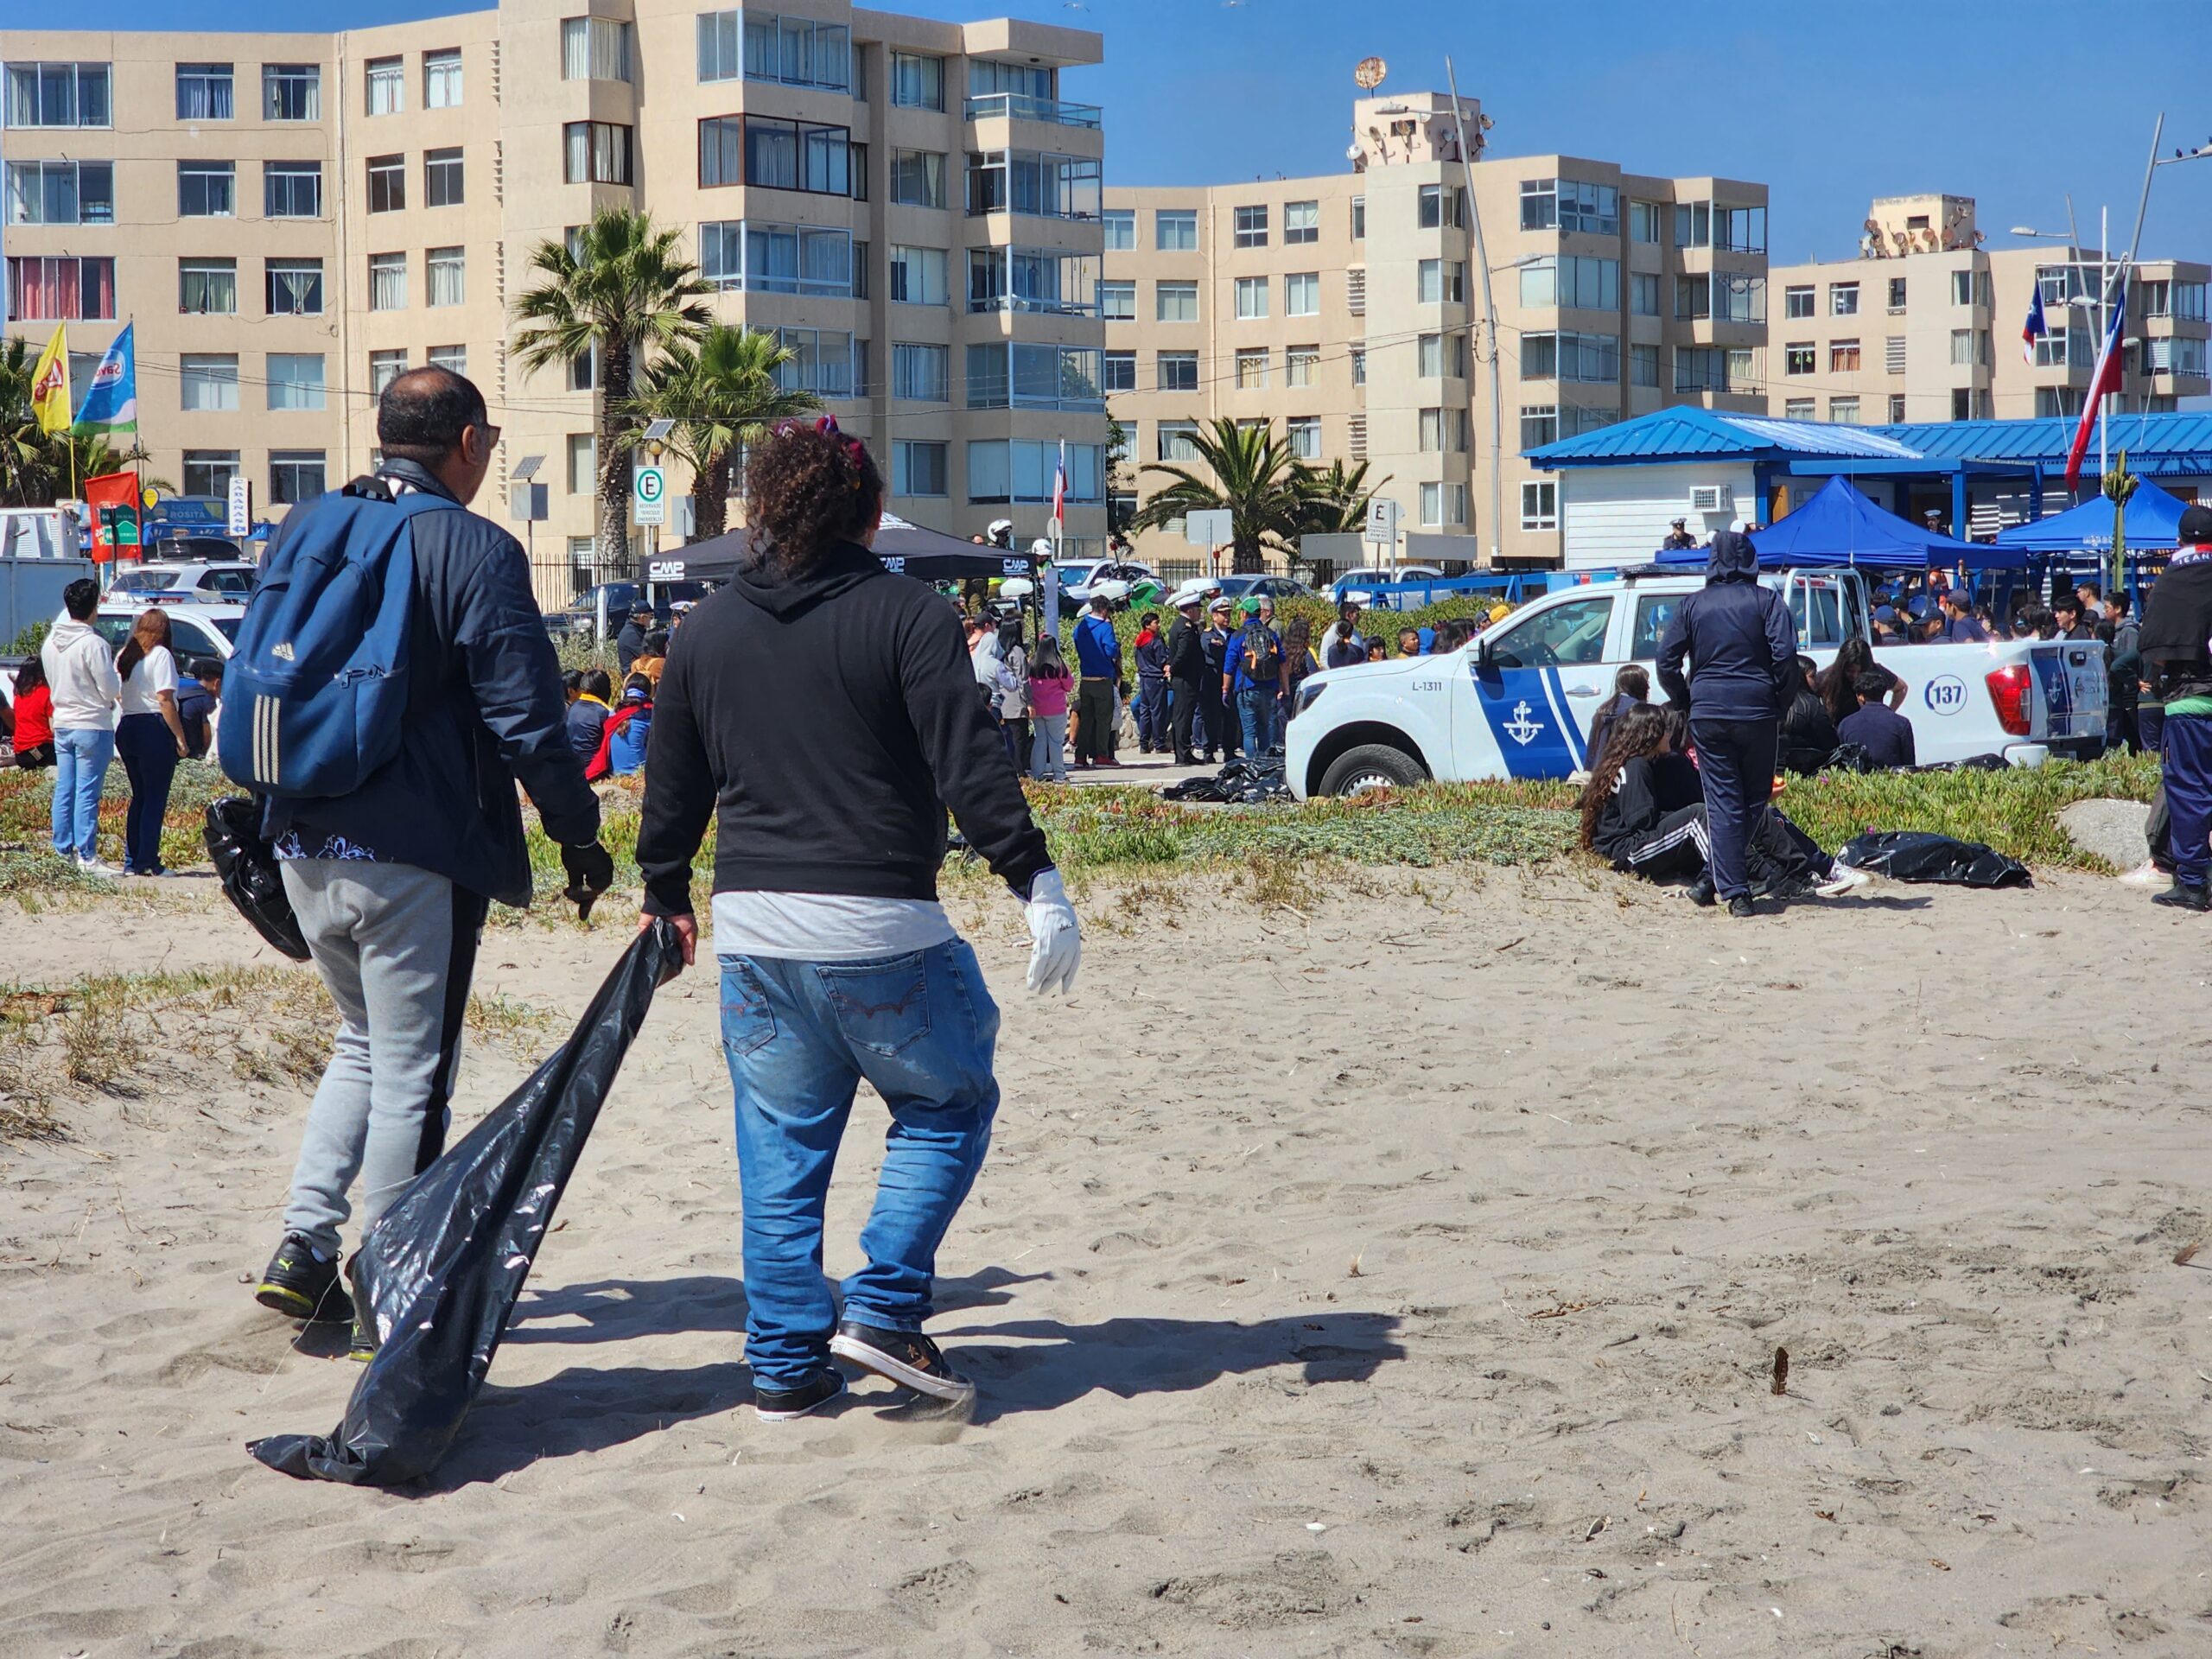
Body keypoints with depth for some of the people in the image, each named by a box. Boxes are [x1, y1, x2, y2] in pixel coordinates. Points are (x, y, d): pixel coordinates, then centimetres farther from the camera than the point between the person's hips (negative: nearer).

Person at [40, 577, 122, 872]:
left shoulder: (50, 642, 6)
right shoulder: (93, 644, -17)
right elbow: (111, 690, -13)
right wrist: (117, 671, 6)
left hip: (62, 724, 7)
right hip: (92, 726, -7)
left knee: (64, 790, 11)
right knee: (87, 793, -5)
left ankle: (63, 851, 15)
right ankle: (87, 856, -4)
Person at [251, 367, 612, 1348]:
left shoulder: (300, 531, 8)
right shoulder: (475, 551, -12)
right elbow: (527, 719, -14)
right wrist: (578, 834, -2)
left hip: (304, 846, 7)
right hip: (416, 853, -6)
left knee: (365, 1040, 24)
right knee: (410, 1075, 4)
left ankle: (304, 1244, 13)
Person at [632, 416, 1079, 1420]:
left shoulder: (709, 630, 11)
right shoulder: (906, 614, -5)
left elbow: (672, 786, 17)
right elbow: (968, 766, -13)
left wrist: (666, 898, 30)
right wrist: (1035, 880, -11)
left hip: (751, 925, 5)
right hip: (878, 926, -5)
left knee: (780, 1147, 13)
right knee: (948, 1106, 14)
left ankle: (784, 1363, 15)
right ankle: (883, 1308, 2)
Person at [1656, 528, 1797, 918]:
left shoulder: (1693, 604, 8)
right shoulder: (1766, 600, 2)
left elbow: (1666, 662, 4)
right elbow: (1786, 655, -8)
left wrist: (1688, 703, 16)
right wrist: (1778, 701, 5)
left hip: (1707, 713, 1)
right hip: (1756, 711, -1)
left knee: (1722, 802, 1)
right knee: (1755, 799, 14)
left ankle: (1734, 890, -6)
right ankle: (1721, 878, 15)